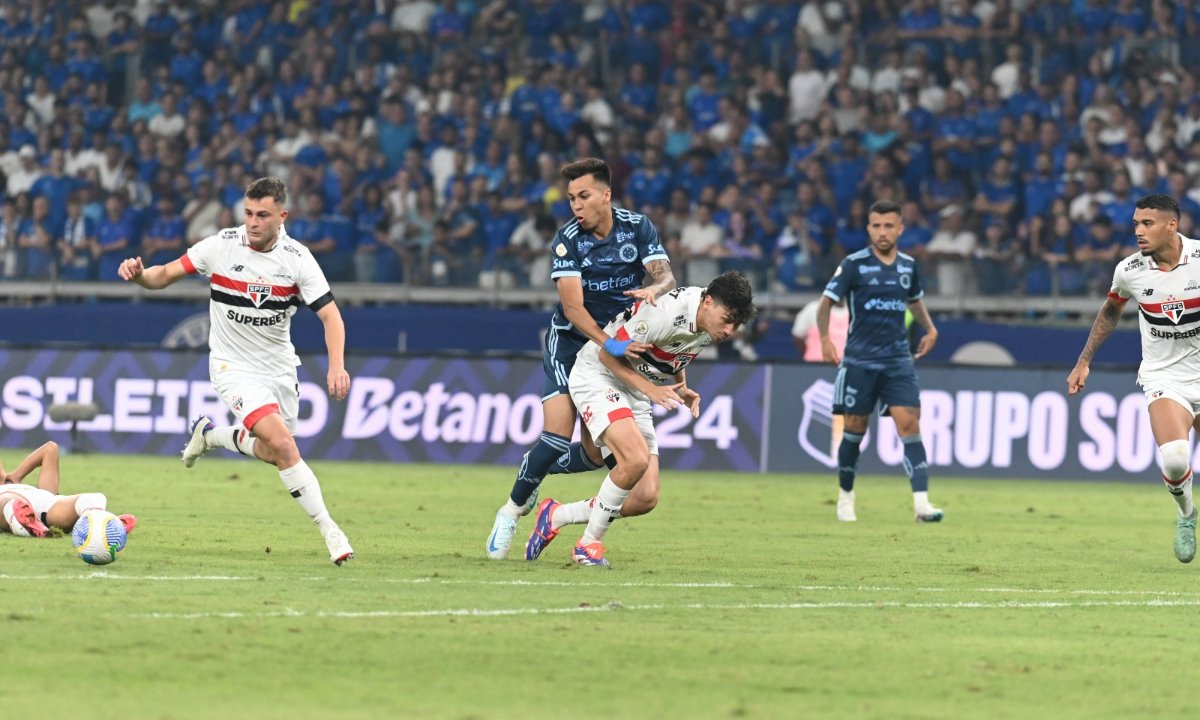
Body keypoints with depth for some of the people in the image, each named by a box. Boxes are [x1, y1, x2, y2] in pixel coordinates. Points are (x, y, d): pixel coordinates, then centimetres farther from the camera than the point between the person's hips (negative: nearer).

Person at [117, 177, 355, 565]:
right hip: (235, 367, -4)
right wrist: (139, 273, -28)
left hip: (279, 367, 4)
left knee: (271, 453, 14)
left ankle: (209, 435, 42)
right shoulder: (221, 246, -13)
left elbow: (330, 315, -13)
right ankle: (329, 530, -15)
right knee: (284, 444, -21)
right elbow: (166, 274, -5)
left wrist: (337, 366, -28)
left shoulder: (297, 259, -11)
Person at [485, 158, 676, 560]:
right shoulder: (567, 241, -13)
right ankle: (512, 510, 2)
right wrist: (607, 344, -37)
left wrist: (654, 290, -37)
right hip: (571, 343, -3)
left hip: (621, 344, 3)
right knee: (557, 435, -19)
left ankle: (535, 469, 28)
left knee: (596, 454, -3)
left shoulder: (638, 229, -5)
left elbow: (667, 278, -12)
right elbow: (573, 305, -23)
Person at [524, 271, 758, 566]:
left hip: (636, 398, 8)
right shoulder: (666, 312, -29)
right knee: (636, 459, -32)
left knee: (647, 498, -2)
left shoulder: (711, 325, -3)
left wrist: (683, 390, 1)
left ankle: (555, 515, 18)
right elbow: (608, 354, -19)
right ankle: (589, 543, -13)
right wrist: (651, 389, -27)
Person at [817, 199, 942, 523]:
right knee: (855, 429, 4)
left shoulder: (908, 265, 8)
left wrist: (930, 329, 15)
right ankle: (845, 495, 24)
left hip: (898, 360, 2)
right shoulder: (854, 264, -5)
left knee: (909, 425, -11)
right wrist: (825, 339, -17)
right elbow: (827, 301, -3)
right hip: (859, 360, -2)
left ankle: (921, 503, -18)